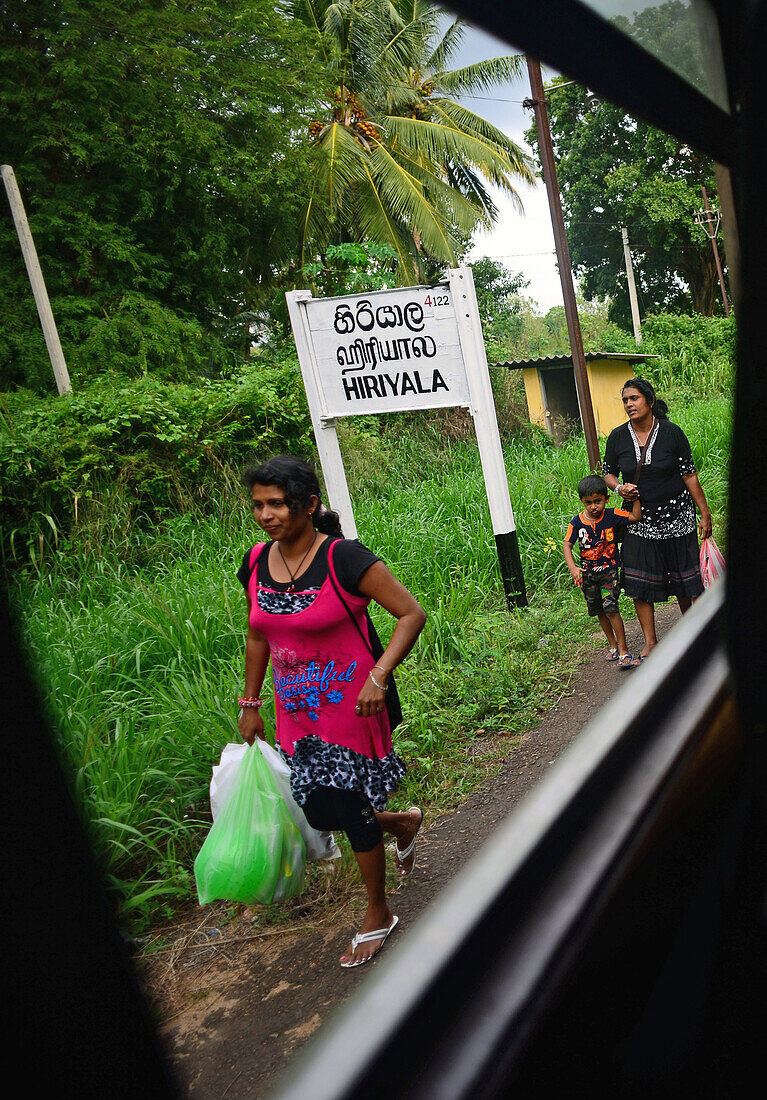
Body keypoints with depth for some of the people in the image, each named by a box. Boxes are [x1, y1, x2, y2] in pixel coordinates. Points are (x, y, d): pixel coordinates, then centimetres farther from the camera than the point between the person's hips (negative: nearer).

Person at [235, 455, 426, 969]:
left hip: (351, 706, -6)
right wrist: (251, 704, 17)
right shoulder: (256, 563, 0)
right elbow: (258, 636, 14)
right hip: (297, 711, 6)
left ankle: (378, 916, 31)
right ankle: (404, 822, 41)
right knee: (317, 811, 9)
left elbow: (412, 614, -18)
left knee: (351, 809, 4)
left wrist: (378, 676, -29)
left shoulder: (343, 558, -19)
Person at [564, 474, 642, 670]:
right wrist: (573, 568, -15)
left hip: (609, 571, -3)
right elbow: (567, 545, -3)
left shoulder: (612, 516, -8)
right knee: (599, 611, 14)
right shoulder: (577, 522, -5)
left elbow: (636, 517, -14)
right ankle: (613, 645, 33)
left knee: (611, 608, -16)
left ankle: (624, 651, -9)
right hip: (588, 574, 3)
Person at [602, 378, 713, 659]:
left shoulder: (671, 433, -7)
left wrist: (705, 513, -3)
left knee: (682, 575, 8)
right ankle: (650, 642, 10)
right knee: (639, 582, -2)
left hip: (677, 516, -1)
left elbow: (690, 475, -3)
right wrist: (619, 488, -11)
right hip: (640, 520, 2)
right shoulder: (617, 437, -2)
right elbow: (607, 473, 12)